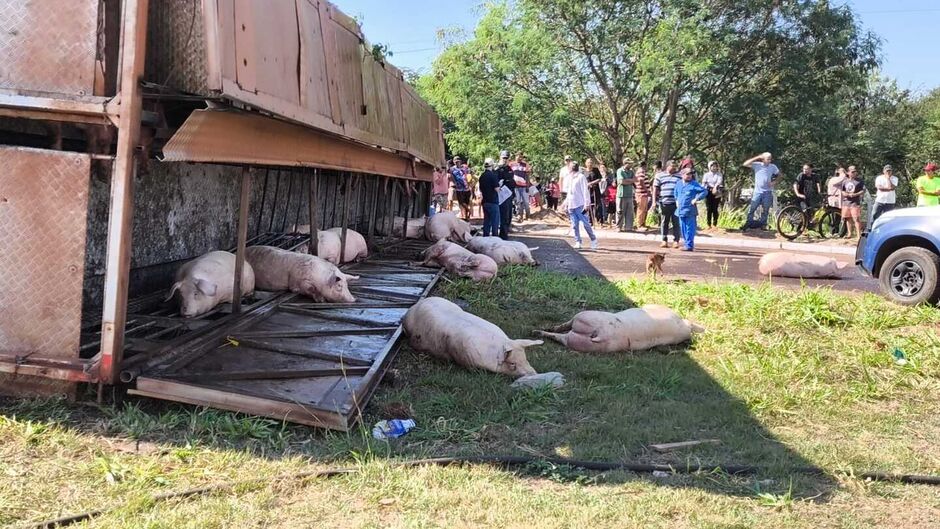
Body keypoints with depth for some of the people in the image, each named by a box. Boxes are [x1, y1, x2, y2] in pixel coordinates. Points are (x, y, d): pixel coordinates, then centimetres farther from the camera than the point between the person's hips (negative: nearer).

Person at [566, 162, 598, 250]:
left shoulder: (581, 177, -4)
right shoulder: (570, 178, 19)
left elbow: (585, 190, -9)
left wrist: (586, 204, -15)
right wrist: (566, 203, 19)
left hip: (580, 205, -7)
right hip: (571, 205, 7)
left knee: (585, 223, -7)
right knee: (575, 225, 4)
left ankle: (593, 240, 5)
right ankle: (578, 242, 7)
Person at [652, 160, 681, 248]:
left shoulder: (679, 177, 12)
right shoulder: (660, 176, 10)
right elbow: (655, 189, 9)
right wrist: (654, 201, 2)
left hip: (676, 203, 0)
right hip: (664, 203, 0)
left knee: (676, 223, -1)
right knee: (664, 223, 3)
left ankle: (676, 241, 4)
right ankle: (664, 241, 10)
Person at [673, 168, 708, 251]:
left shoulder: (694, 184, -6)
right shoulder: (679, 184, 11)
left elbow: (705, 191, -10)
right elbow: (676, 193, 32)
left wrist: (696, 199, -14)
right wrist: (676, 200, 19)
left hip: (690, 211, -6)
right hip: (680, 210, 6)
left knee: (690, 228, -6)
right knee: (683, 228, 13)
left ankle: (689, 245, -4)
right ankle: (687, 243, 24)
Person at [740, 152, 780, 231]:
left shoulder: (773, 167, 2)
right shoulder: (757, 165, -5)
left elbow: (779, 174, 18)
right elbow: (745, 164, -16)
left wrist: (773, 181, 0)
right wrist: (757, 158, -16)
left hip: (768, 192, 2)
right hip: (757, 191, -2)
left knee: (765, 211, 7)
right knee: (752, 209, -5)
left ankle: (762, 224, 18)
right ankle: (748, 224, 2)